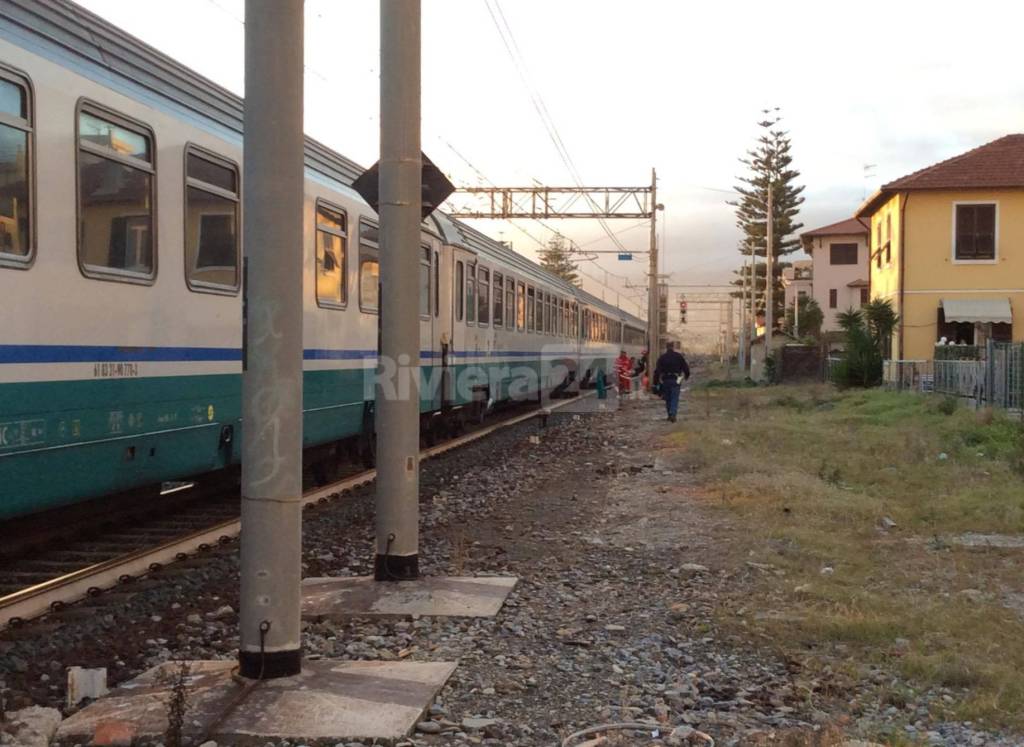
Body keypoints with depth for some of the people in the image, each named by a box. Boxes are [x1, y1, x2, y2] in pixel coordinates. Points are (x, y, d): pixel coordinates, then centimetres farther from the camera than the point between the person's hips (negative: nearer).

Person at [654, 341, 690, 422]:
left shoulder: (662, 357, 1)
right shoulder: (679, 356, 1)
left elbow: (657, 370, -4)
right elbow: (685, 367, 5)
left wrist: (656, 381, -2)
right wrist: (687, 376, 22)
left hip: (665, 380, 1)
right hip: (675, 380, -1)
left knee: (668, 398, 12)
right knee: (675, 398, -3)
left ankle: (670, 415, 18)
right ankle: (672, 414, -18)